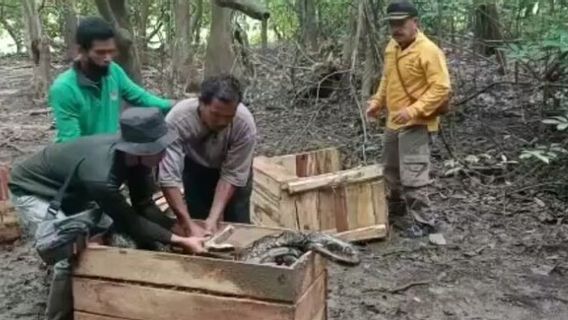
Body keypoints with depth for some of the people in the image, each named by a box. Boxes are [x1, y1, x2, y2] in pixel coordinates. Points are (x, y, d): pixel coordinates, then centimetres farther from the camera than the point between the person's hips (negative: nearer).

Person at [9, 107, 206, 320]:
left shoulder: (136, 156, -20)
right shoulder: (100, 174, -43)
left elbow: (144, 206, -10)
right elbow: (128, 221, -32)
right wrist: (180, 241, -33)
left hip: (71, 190, 8)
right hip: (33, 191, -8)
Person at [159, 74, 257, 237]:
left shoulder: (245, 123, -37)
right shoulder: (177, 119, -39)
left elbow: (232, 175, -27)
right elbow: (168, 176, -38)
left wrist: (214, 217, -34)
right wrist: (189, 225, -43)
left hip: (234, 166, 0)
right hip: (196, 167, 0)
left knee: (238, 223, -2)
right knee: (197, 221, 2)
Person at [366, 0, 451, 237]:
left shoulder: (428, 51, -18)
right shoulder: (391, 48, 8)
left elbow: (441, 89, -21)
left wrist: (414, 110, -29)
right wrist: (377, 101, 6)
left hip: (416, 125, -9)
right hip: (393, 122, 9)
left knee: (412, 175, -8)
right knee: (391, 169, 21)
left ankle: (423, 221, 6)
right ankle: (395, 206, 42)